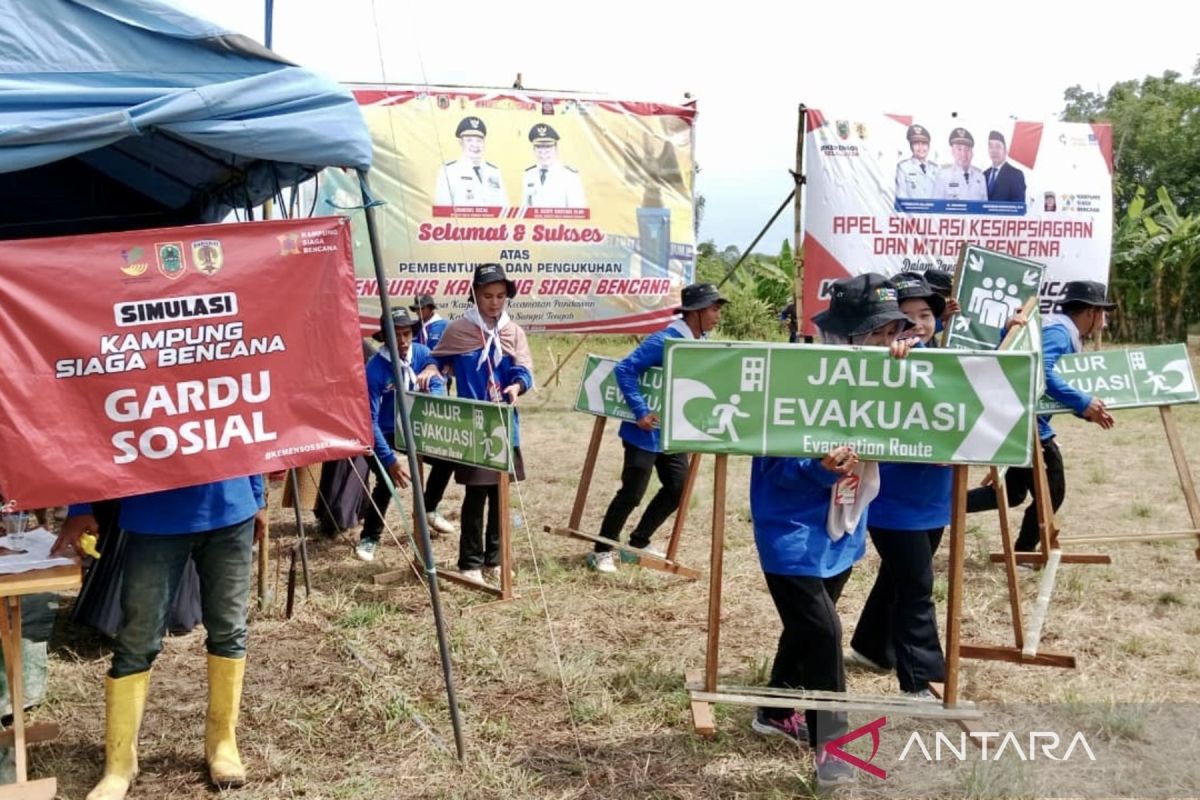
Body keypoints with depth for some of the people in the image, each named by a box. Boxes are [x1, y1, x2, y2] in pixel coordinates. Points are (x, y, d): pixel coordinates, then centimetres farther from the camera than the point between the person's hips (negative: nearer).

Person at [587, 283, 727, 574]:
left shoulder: (703, 344, 4)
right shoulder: (664, 341, -21)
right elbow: (623, 369, -24)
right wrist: (641, 412, -26)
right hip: (647, 432, -8)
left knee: (678, 488, 10)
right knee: (632, 493, -5)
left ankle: (639, 542, 25)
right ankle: (602, 550, 10)